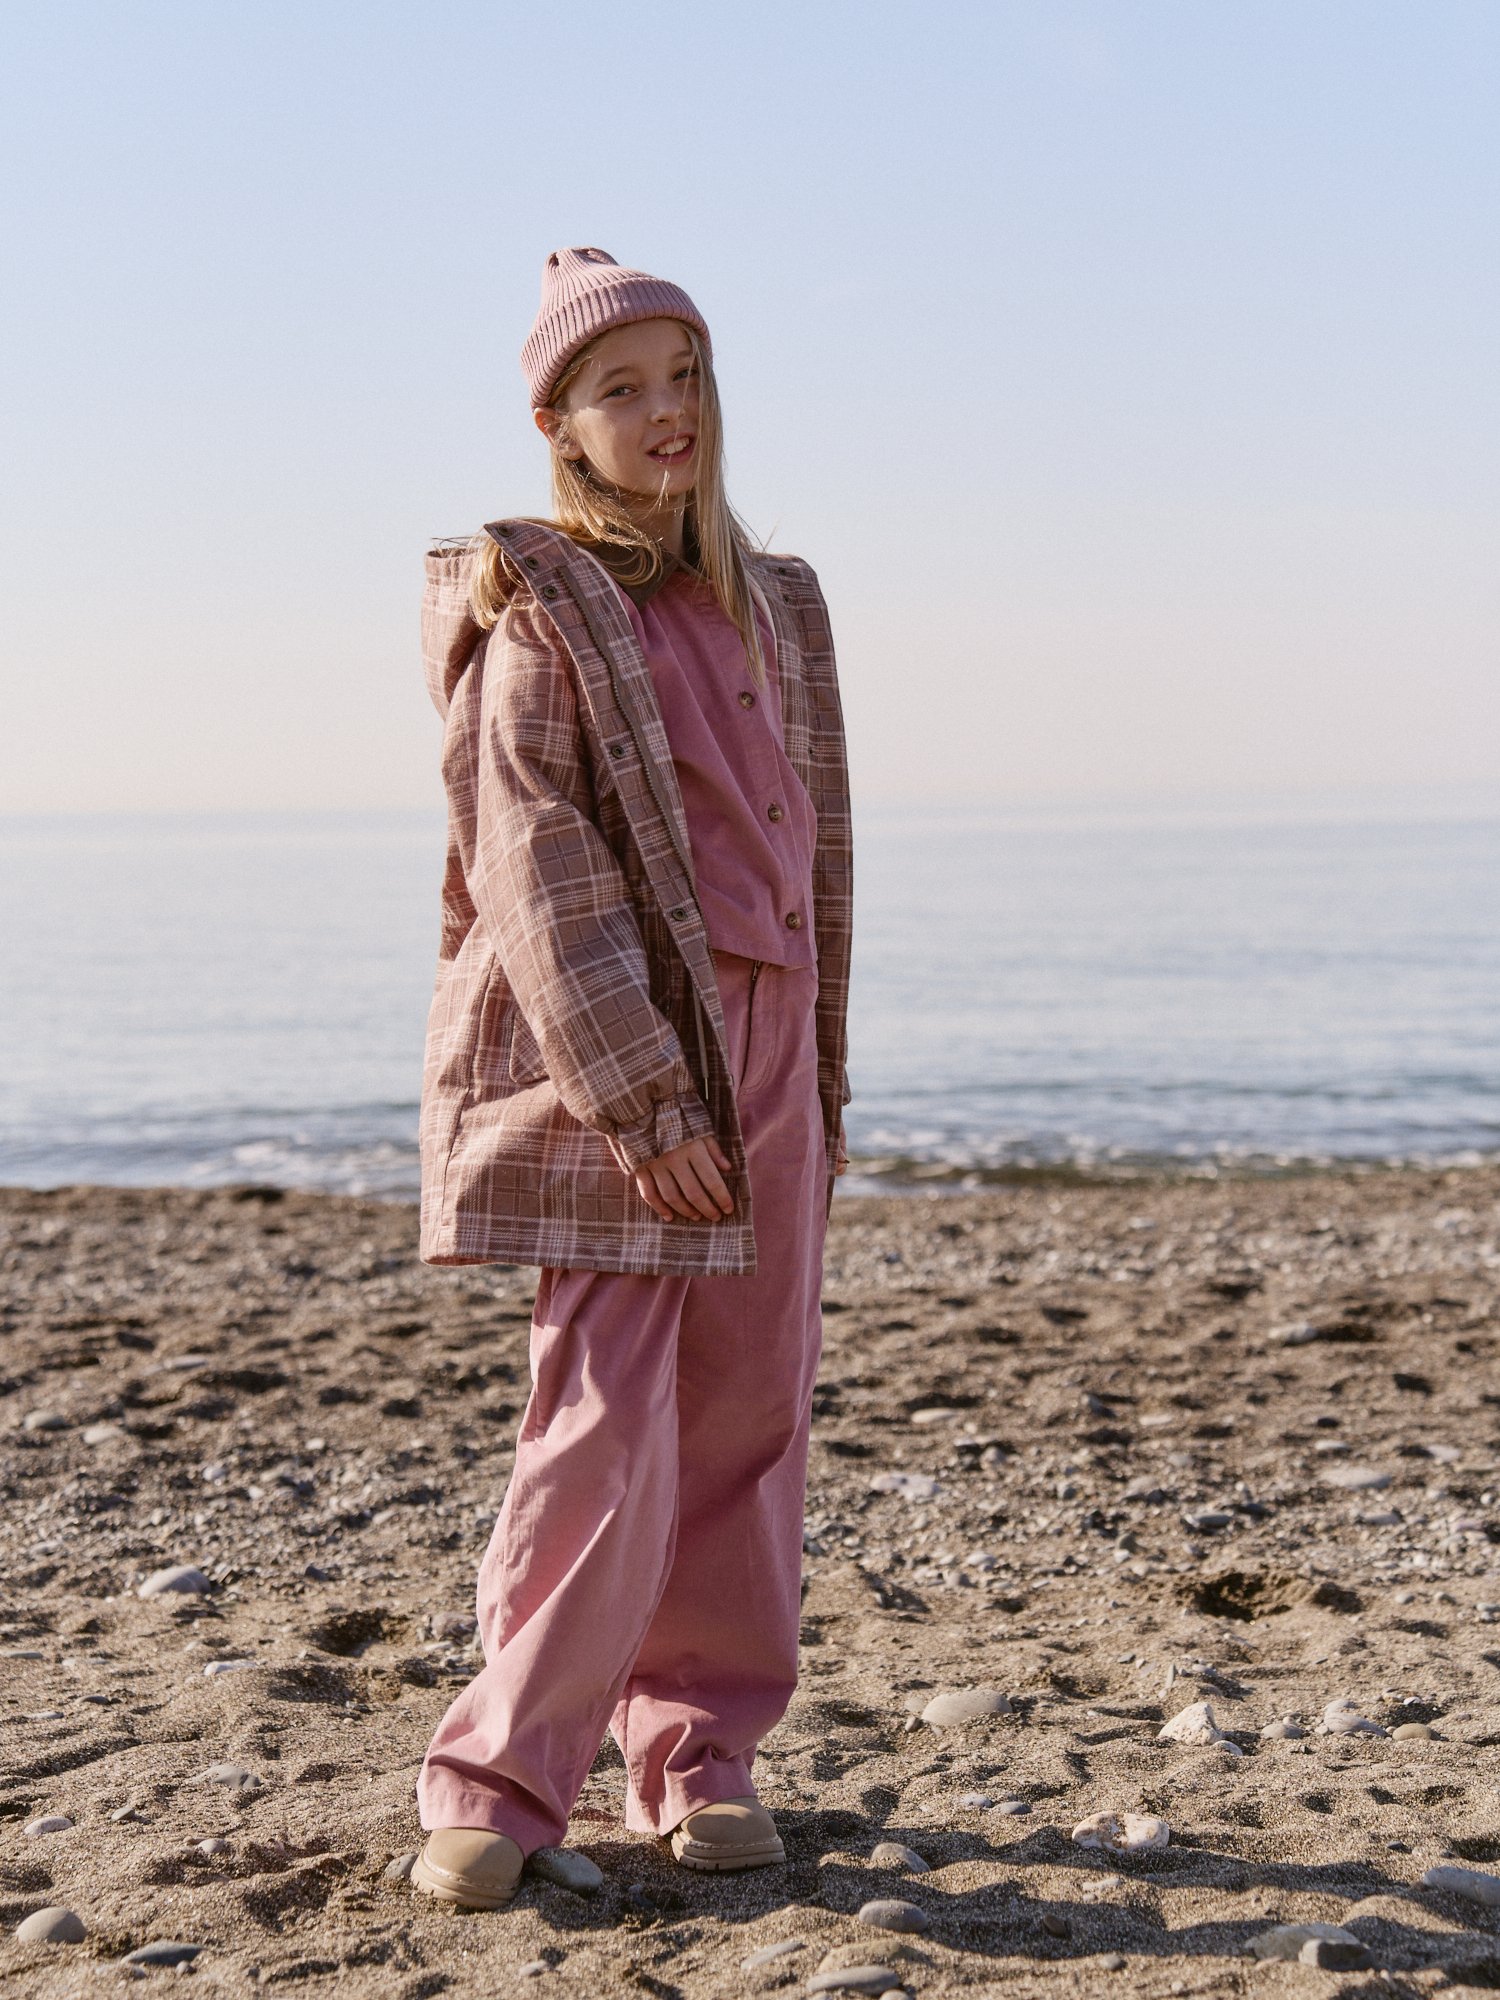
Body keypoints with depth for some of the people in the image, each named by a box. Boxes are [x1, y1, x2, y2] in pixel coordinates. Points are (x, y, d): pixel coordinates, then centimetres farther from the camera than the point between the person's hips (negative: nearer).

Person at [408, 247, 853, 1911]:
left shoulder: (774, 605, 15)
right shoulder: (534, 614, -4)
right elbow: (536, 869, -11)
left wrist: (823, 1078, 15)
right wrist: (639, 1092, -18)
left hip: (760, 1049, 6)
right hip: (598, 1047, -6)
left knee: (744, 1415, 5)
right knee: (608, 1417, -11)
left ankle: (698, 1755, 17)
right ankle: (498, 1781, 0)